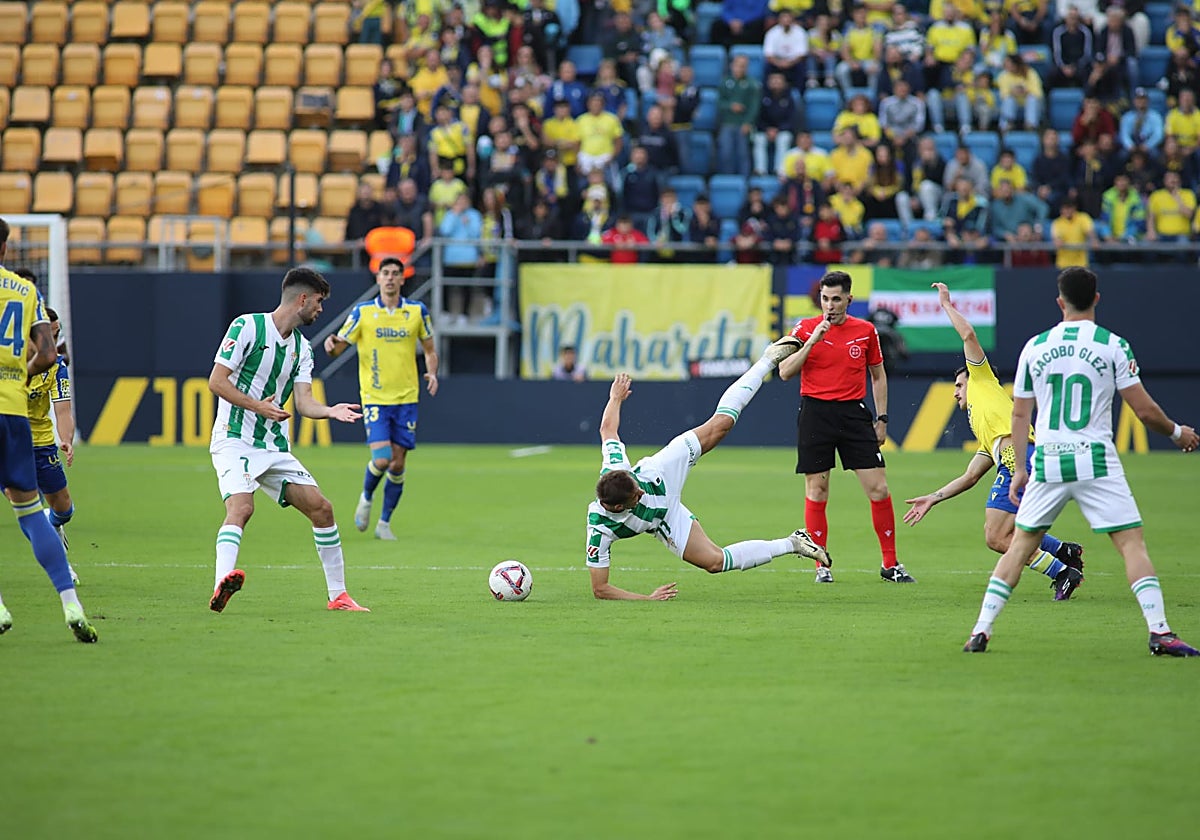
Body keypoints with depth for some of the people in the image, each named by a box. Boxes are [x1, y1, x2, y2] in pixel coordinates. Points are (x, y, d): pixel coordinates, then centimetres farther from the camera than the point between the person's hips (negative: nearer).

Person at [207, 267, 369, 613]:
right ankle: (223, 583, -47)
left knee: (321, 507, 2)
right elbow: (217, 381, -11)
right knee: (241, 508, -30)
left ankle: (338, 594, 13)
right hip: (235, 440, -7)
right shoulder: (247, 326, -7)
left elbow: (304, 402, 4)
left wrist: (329, 411, -18)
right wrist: (257, 405, -23)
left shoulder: (302, 348, 13)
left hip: (275, 448, 7)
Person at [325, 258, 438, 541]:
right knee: (381, 459, -16)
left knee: (397, 465, 1)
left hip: (406, 398, 2)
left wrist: (432, 373, -4)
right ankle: (366, 497, 16)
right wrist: (332, 345, -24)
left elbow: (429, 349, 15)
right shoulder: (362, 312, -1)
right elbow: (339, 346, 0)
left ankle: (384, 523, 16)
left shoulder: (417, 311, 4)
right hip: (375, 398, -2)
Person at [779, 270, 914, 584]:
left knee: (878, 488, -3)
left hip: (853, 412, 1)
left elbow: (878, 375, 15)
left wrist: (882, 419, 9)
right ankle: (822, 566, 10)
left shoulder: (865, 331, 5)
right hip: (815, 413, -1)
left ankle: (890, 564, 6)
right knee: (816, 490, 0)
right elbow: (785, 372, -8)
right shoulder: (805, 328, 0)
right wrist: (813, 339, -16)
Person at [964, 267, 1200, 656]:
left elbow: (1020, 414, 11)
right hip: (1095, 461, -3)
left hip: (1047, 463, 3)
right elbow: (1144, 409, -3)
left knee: (1020, 545, 13)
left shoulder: (1035, 347, 6)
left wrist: (1019, 470, 19)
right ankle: (1159, 632, -13)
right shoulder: (1113, 346, -3)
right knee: (1132, 543, -1)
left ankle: (981, 631, 9)